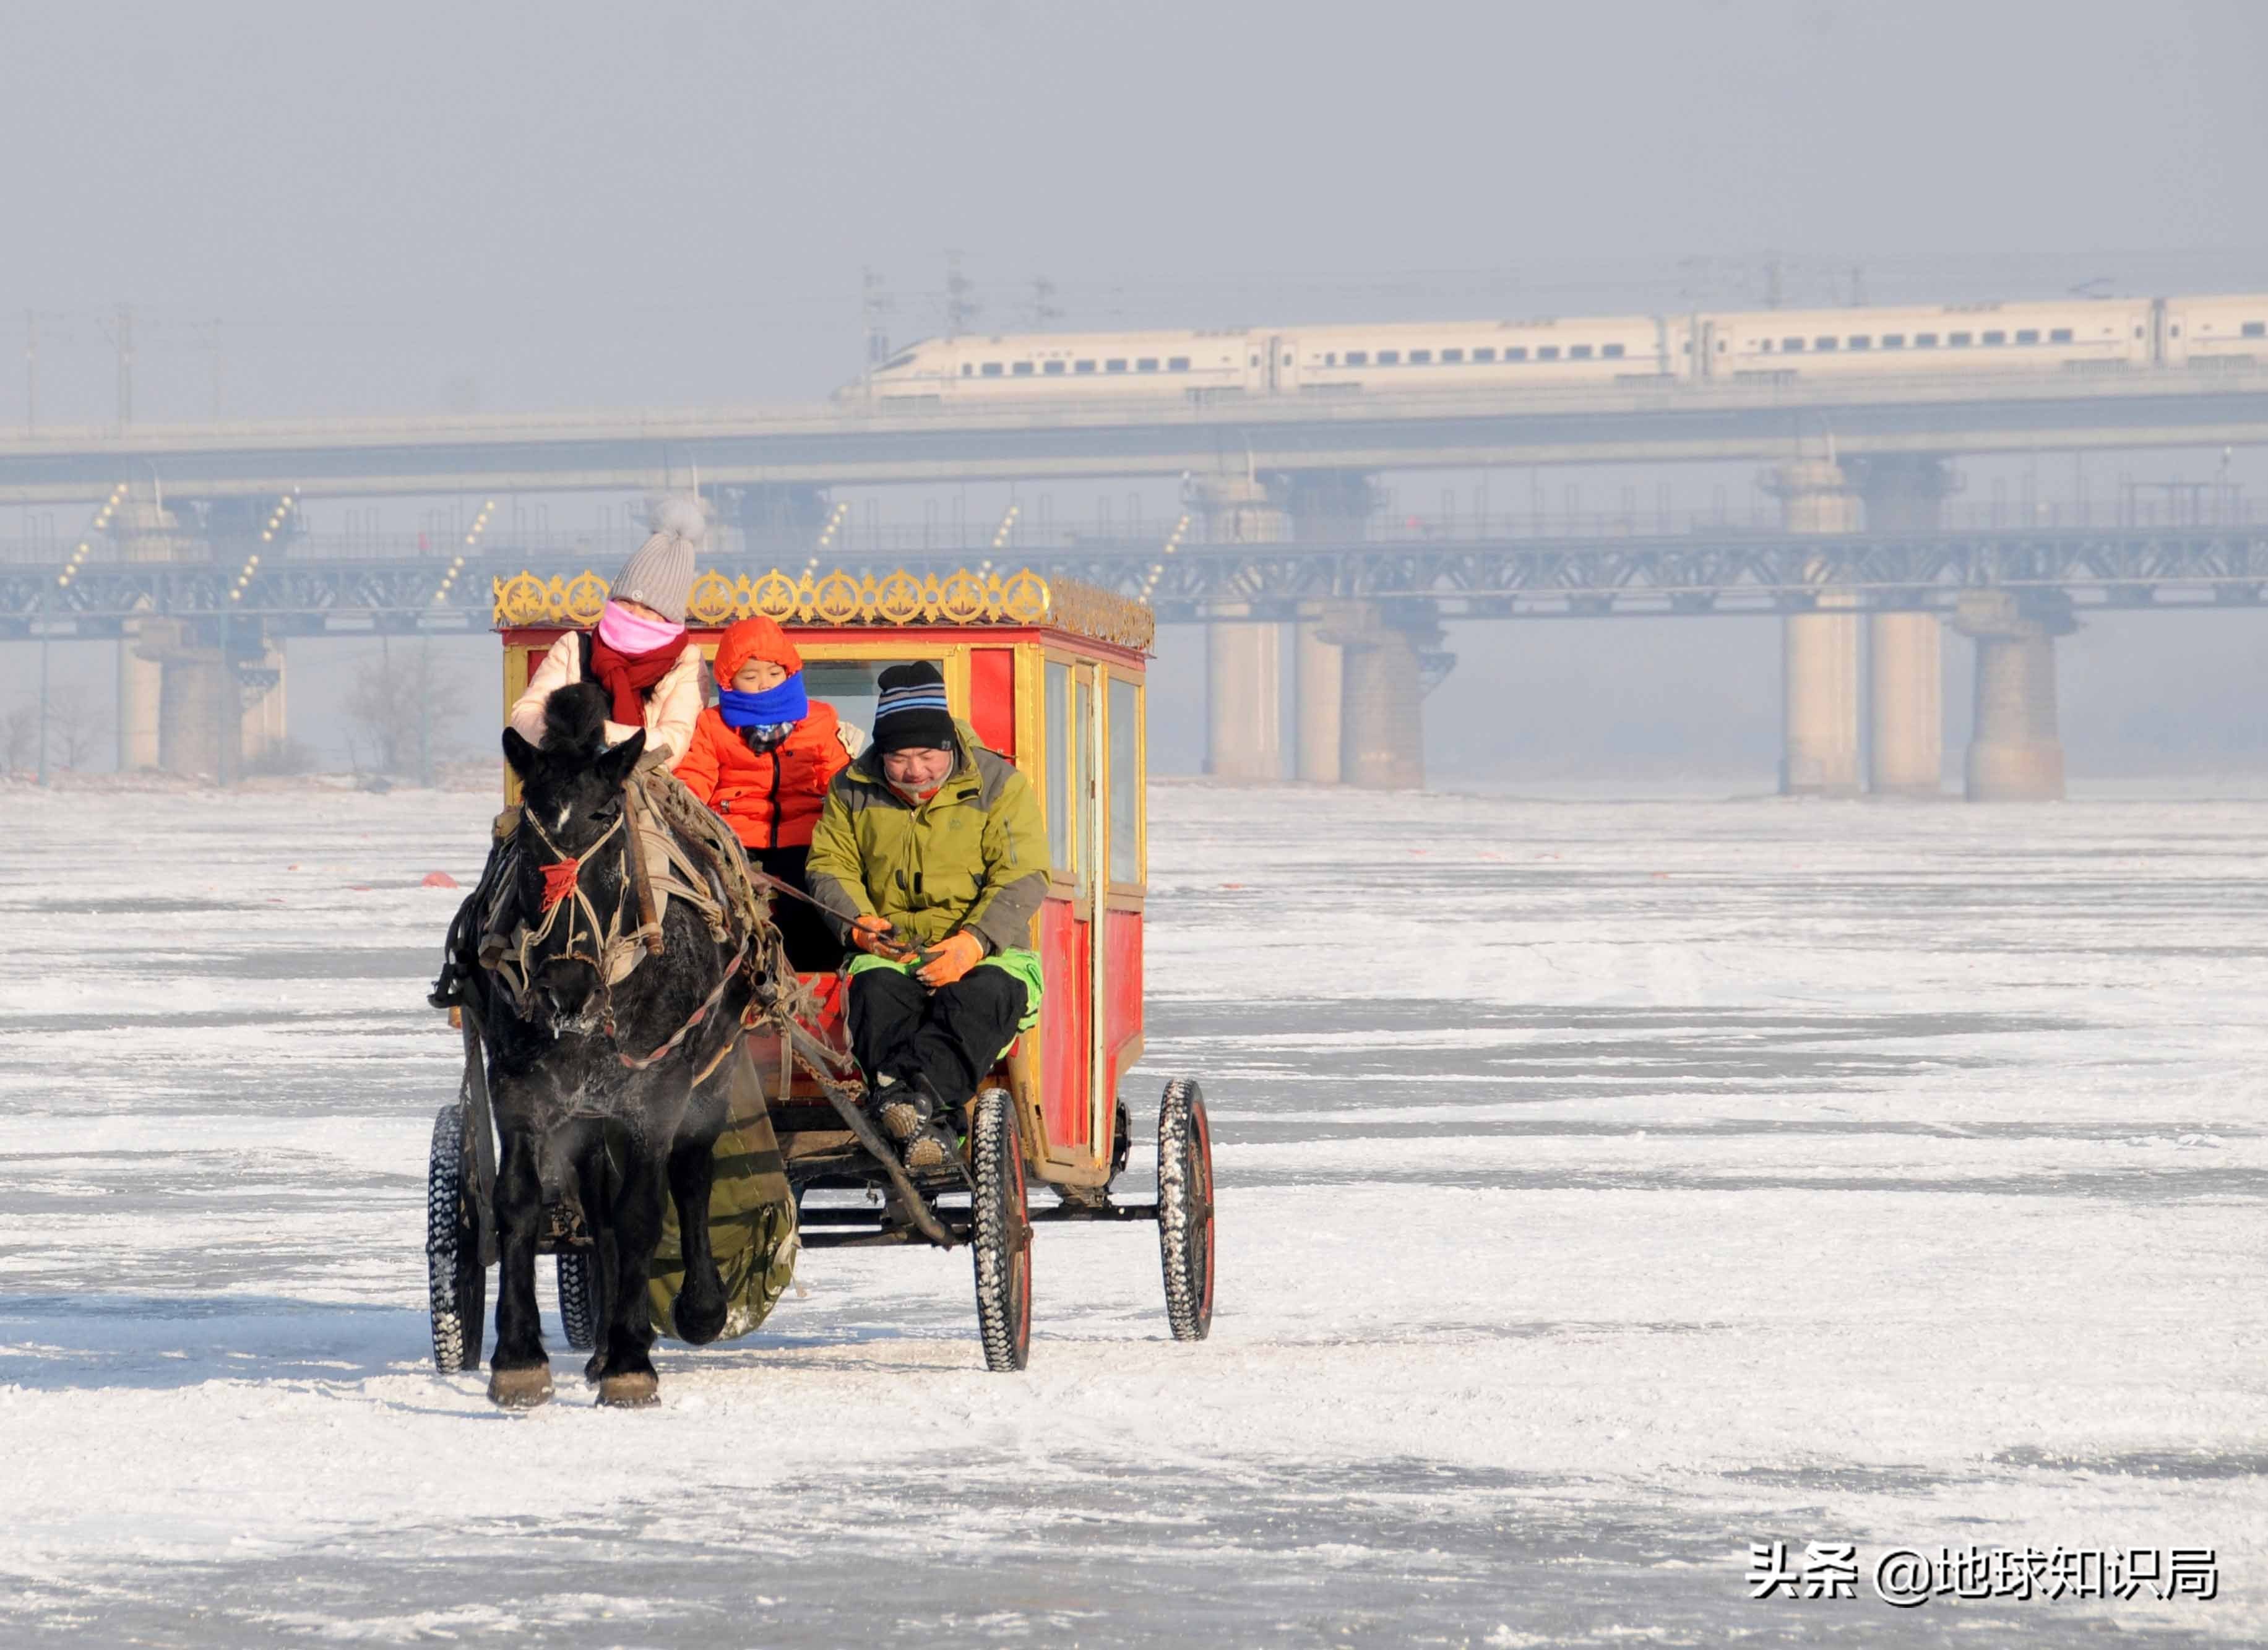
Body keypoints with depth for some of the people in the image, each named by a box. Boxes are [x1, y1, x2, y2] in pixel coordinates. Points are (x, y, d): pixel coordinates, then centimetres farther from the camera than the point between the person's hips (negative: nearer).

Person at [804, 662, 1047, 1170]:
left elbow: (1022, 879, -5)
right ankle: (927, 1123, -54)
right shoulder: (853, 791, 9)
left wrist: (974, 942, -22)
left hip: (986, 954, -1)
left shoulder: (999, 785, 1)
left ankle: (916, 1094, -58)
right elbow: (829, 866, 12)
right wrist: (860, 922, -10)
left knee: (985, 995, -37)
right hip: (891, 952, 1)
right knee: (875, 992, -35)